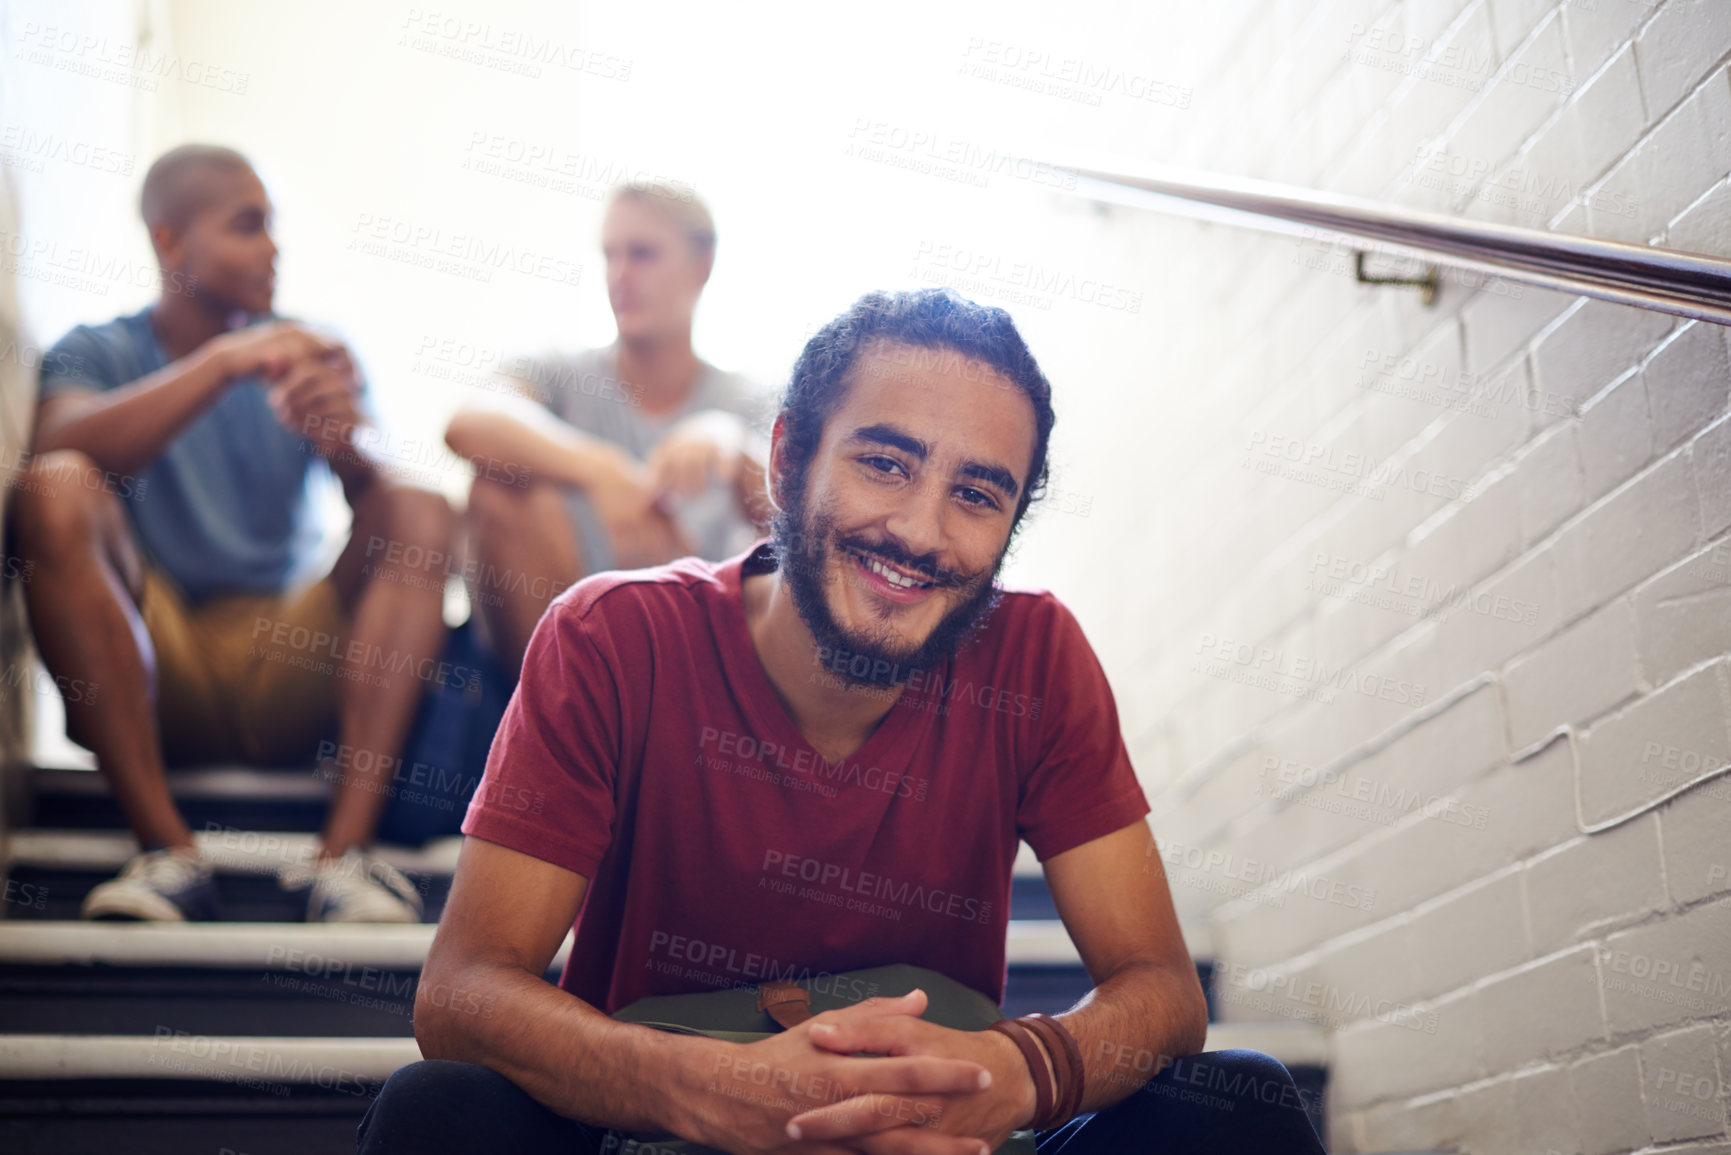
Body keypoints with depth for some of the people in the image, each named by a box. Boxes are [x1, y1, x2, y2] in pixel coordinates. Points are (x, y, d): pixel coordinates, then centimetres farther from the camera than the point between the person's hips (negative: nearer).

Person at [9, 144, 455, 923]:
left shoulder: (306, 354, 12)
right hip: (146, 675, -1)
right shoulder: (97, 353, 7)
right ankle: (166, 850, -30)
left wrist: (343, 436, -30)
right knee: (55, 490, -25)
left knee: (424, 514, -19)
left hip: (287, 668, 2)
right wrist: (224, 362, -27)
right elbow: (59, 446, -19)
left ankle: (345, 850, -31)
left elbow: (375, 509, -6)